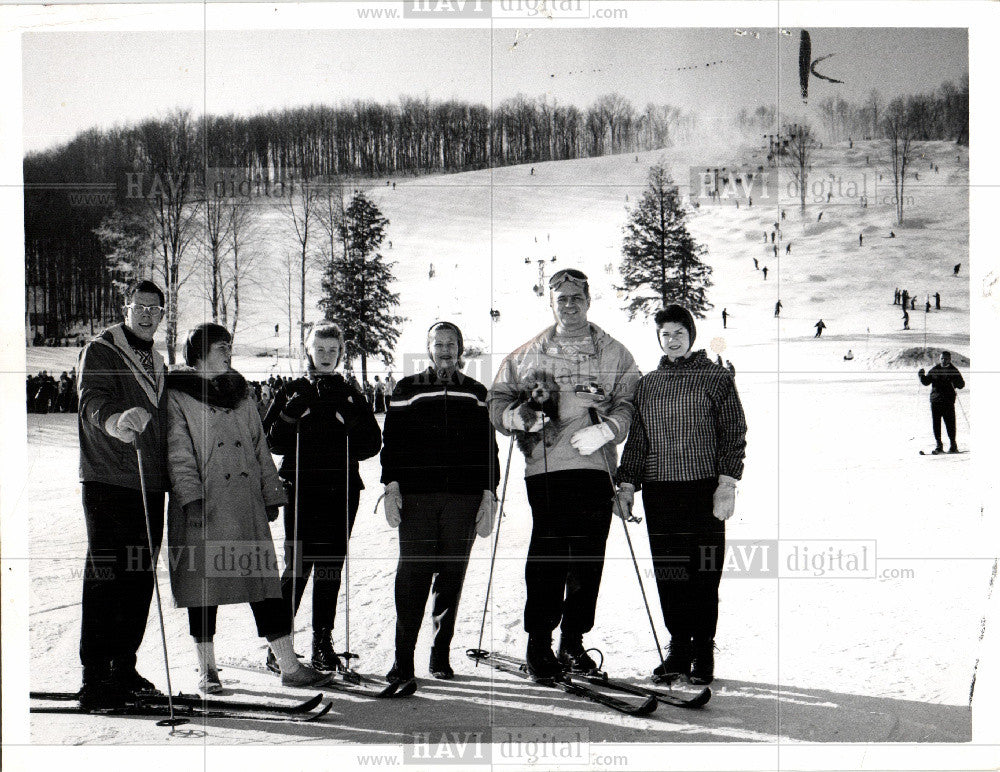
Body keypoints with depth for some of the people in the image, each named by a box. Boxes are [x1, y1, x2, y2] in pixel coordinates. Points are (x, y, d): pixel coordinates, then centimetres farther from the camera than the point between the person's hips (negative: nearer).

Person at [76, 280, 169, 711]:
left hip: (150, 487, 7)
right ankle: (95, 678, -3)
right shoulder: (100, 352, -1)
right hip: (108, 482, -7)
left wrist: (173, 480, 19)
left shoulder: (157, 364, 20)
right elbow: (92, 403, -19)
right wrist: (115, 419, -41)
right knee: (105, 578, -7)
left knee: (140, 580, 9)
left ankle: (123, 667, 19)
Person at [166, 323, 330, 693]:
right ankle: (207, 670, 16)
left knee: (264, 579, 1)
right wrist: (191, 497, -18)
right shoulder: (177, 396, 1)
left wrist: (272, 496, 13)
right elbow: (179, 454, -8)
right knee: (204, 585, 2)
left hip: (247, 507, 4)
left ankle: (289, 666, 3)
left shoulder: (240, 396, 17)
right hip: (202, 508, -4)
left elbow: (261, 451, 18)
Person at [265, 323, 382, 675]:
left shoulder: (351, 395, 13)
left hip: (341, 490, 2)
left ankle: (323, 644, 12)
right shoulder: (294, 391, 8)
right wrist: (292, 412, -14)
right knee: (298, 565, -8)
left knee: (330, 567, 4)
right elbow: (275, 444, 1)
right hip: (301, 488, -2)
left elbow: (373, 442, 6)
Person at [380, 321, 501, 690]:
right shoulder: (407, 389, 12)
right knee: (411, 576, -7)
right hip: (416, 497, -2)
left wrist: (489, 495, 6)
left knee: (451, 578, 5)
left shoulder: (476, 393, 16)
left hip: (463, 498, 2)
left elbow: (488, 447, 14)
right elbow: (392, 440, 8)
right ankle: (403, 658, -2)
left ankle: (441, 656, 15)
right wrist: (391, 486, -4)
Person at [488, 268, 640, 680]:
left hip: (596, 466, 1)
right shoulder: (527, 355, 15)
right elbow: (497, 399, 15)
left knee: (588, 558, 3)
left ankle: (573, 640, 16)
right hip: (546, 466, -1)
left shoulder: (615, 354, 14)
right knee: (547, 556, -7)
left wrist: (604, 430, -11)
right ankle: (539, 643, 3)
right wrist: (520, 415, -6)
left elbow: (629, 404, 7)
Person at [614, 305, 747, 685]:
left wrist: (727, 483, -8)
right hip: (658, 490, 4)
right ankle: (678, 648, 15)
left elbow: (734, 434, 1)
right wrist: (626, 484, 11)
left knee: (704, 573, -2)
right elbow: (636, 439, 19)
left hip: (704, 488, -3)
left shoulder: (717, 378, 5)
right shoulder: (647, 384, 15)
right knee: (668, 572, 4)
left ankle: (703, 653, 9)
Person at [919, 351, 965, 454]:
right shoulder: (935, 370, 9)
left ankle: (953, 445, 8)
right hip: (935, 400, 2)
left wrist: (954, 381, -18)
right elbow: (926, 382, 12)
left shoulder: (953, 371, 4)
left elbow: (961, 385, 2)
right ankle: (938, 445, 10)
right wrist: (922, 376, -6)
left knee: (950, 423, -3)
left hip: (948, 401, -2)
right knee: (936, 423, 2)